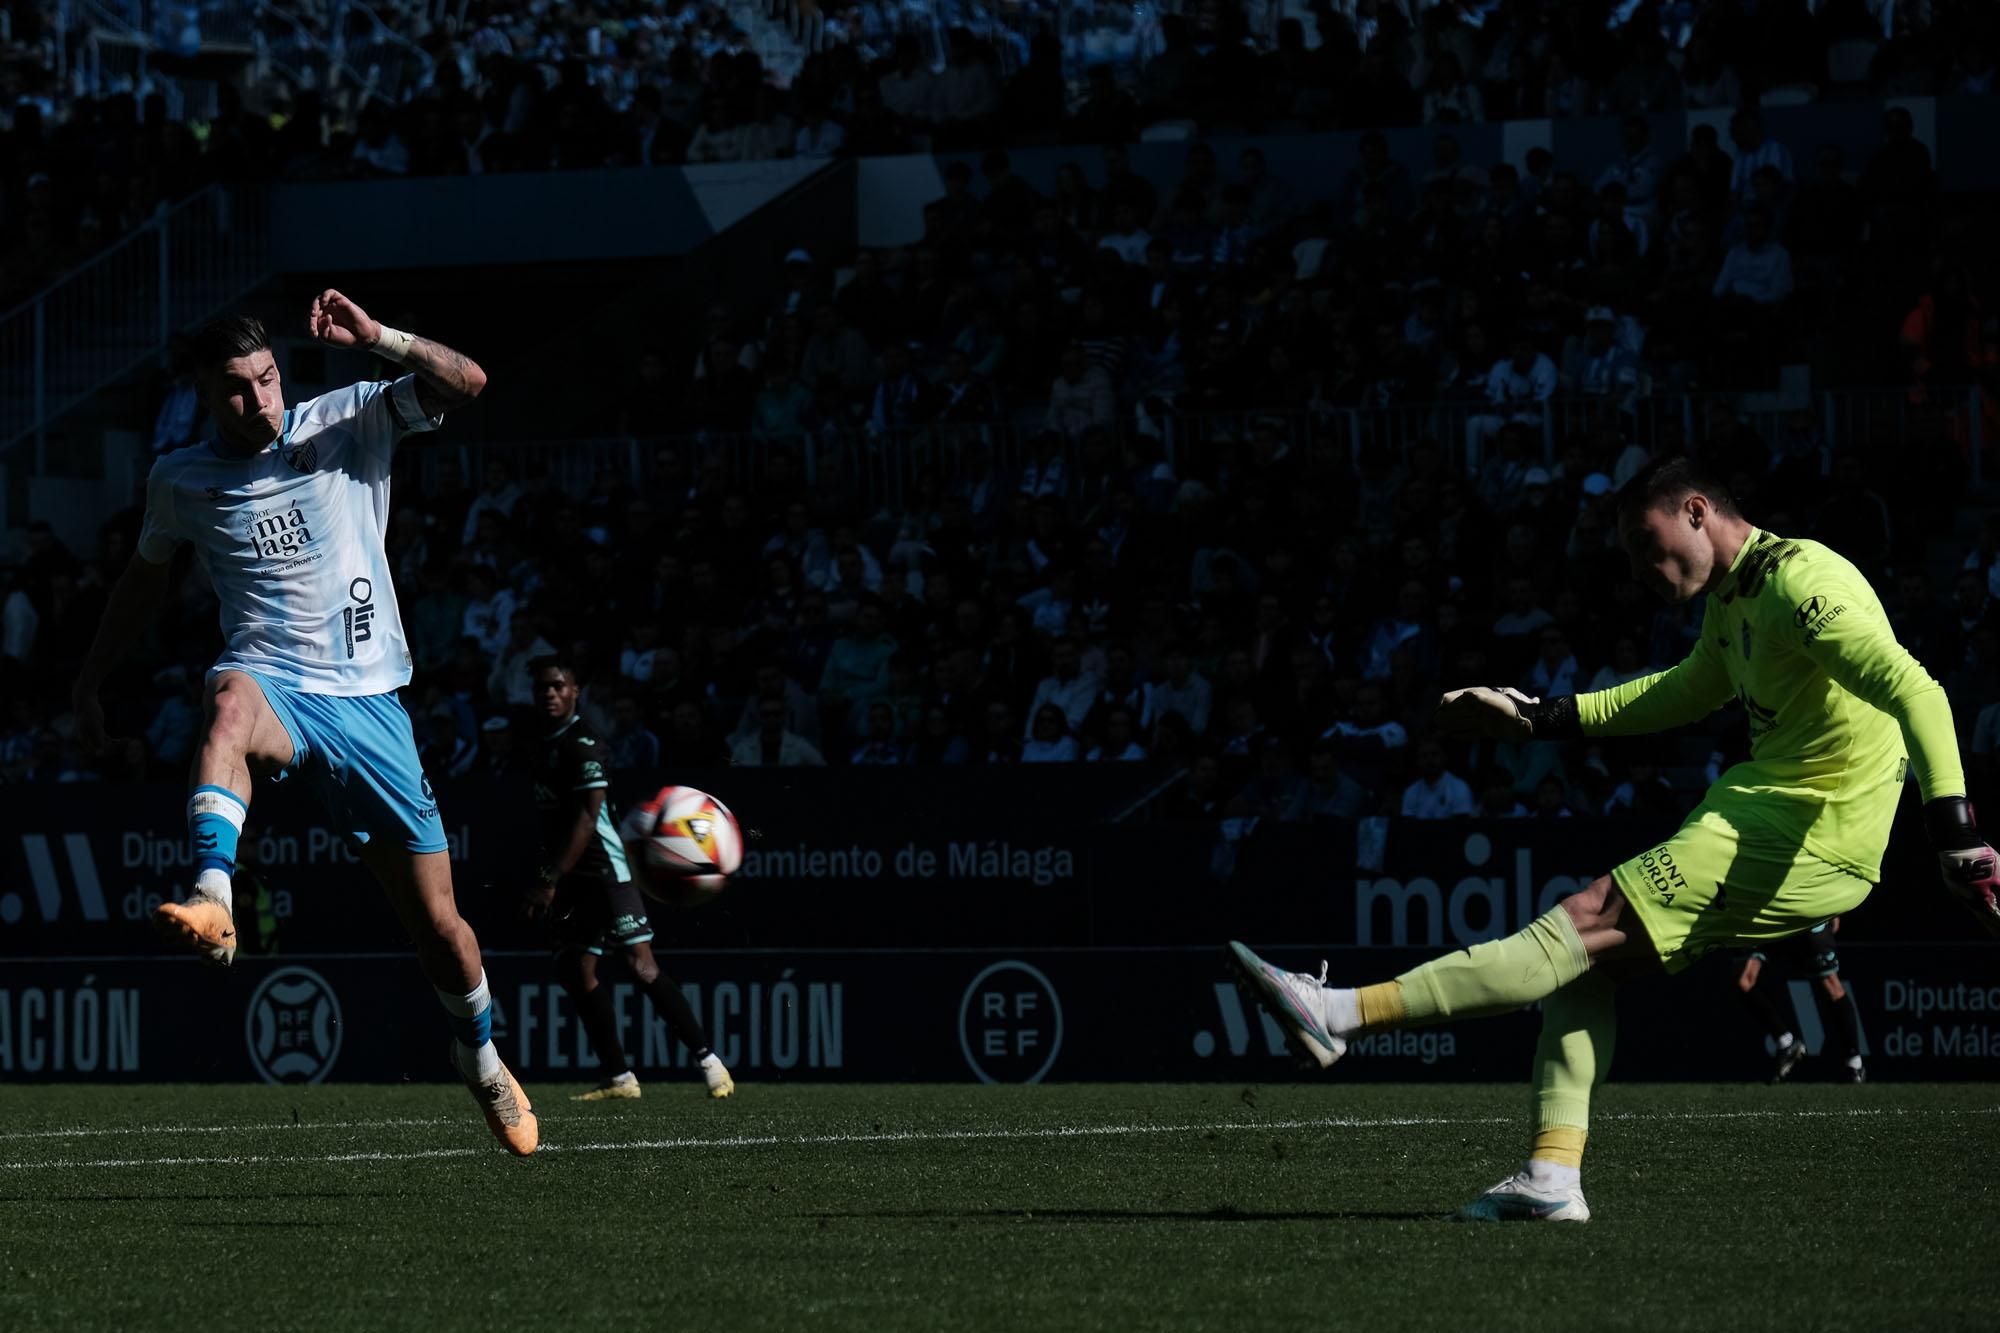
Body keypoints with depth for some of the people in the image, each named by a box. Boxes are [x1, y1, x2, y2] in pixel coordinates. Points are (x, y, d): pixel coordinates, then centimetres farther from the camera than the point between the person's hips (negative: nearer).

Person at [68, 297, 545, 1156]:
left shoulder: (345, 423, 3)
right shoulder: (181, 480, 8)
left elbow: (465, 383, -7)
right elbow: (146, 577, 25)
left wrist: (376, 338, -20)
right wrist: (91, 679, 25)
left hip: (367, 701, 1)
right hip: (272, 688, -1)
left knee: (435, 919, 2)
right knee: (230, 700, -42)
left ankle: (480, 1056, 31)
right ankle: (212, 901, -61)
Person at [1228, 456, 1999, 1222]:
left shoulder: (1797, 582, -15)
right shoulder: (1732, 599, 17)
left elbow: (1914, 690, -27)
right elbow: (1689, 692, 36)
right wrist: (1542, 718, 31)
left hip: (1805, 840, -10)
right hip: (1763, 813, 10)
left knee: (1586, 924, -15)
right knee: (1585, 954, 6)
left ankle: (1342, 1015, -17)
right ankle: (1552, 1178, -1)